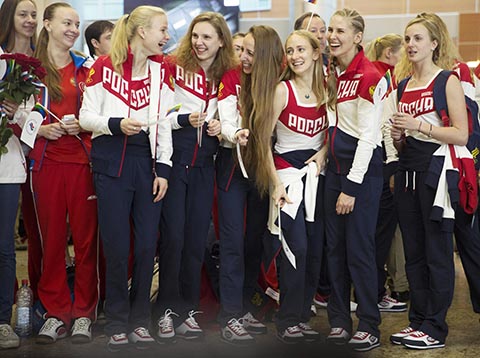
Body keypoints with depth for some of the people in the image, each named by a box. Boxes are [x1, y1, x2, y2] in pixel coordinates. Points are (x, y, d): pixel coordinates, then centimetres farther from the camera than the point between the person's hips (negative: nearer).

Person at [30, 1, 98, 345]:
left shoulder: (87, 68, 8)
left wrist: (83, 125, -8)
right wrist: (40, 129, -8)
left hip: (83, 159, 0)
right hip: (46, 160, 0)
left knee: (86, 236, 1)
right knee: (51, 237, 4)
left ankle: (83, 312, 11)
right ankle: (56, 311, 15)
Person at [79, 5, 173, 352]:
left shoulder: (161, 69, 9)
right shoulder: (104, 67, -2)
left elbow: (164, 122, 9)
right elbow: (86, 116, -2)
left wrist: (163, 168, 3)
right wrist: (116, 124, -20)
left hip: (148, 160, 3)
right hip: (112, 162, -3)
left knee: (147, 243, 2)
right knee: (117, 245, -1)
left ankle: (140, 320, 16)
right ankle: (117, 323, 12)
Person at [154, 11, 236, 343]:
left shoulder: (228, 75, 10)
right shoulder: (174, 66, -3)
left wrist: (219, 126, -2)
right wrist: (184, 119, -20)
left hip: (205, 161, 4)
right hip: (174, 156, -4)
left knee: (197, 237, 7)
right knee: (172, 235, -4)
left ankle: (188, 310, 16)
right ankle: (167, 310, 7)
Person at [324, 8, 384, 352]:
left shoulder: (369, 76, -14)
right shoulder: (331, 73, 10)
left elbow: (368, 135, -17)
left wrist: (352, 186, -17)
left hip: (363, 168, -8)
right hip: (335, 166, 8)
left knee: (359, 249, -4)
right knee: (335, 246, 10)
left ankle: (370, 327, 7)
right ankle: (339, 321, 19)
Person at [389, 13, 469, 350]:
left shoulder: (447, 81, -5)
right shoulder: (403, 85, 14)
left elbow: (462, 135, -14)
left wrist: (418, 125, -18)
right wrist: (398, 135, 0)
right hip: (407, 171, 7)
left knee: (437, 252, -1)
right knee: (413, 253, 10)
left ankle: (435, 328, 6)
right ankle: (418, 320, 19)